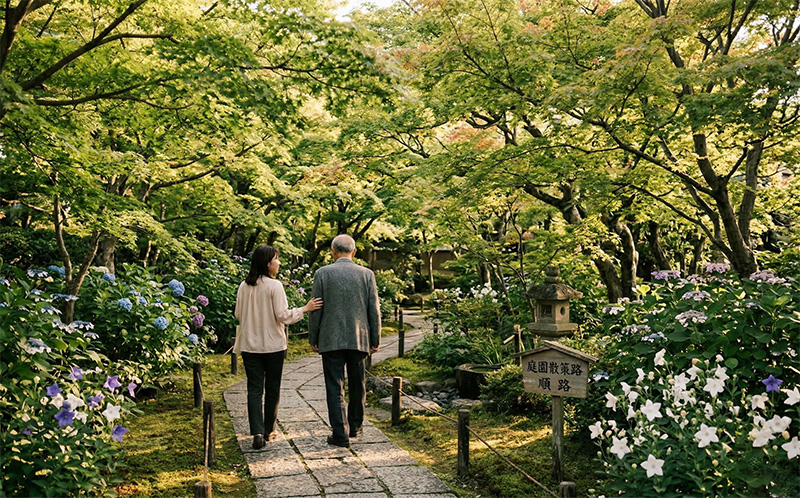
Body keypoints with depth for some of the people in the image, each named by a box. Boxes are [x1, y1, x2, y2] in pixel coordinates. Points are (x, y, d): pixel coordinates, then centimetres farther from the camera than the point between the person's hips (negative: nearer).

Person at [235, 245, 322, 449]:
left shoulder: (244, 286, 2)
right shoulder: (274, 286, -13)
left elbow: (238, 314, 10)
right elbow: (283, 315, -14)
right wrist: (305, 308, -5)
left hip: (250, 346, 3)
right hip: (273, 345, -3)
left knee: (254, 389, 4)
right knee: (272, 389, 11)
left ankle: (257, 432, -7)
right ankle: (268, 430, 21)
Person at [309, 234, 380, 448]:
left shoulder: (322, 273, -4)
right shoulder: (367, 274, 0)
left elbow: (316, 309, -3)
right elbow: (374, 310, 2)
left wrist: (313, 339, 7)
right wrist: (375, 339, 10)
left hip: (331, 340, -2)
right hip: (359, 339, 2)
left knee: (335, 387, 2)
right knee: (357, 386, 17)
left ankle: (341, 433, 1)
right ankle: (355, 426, 31)